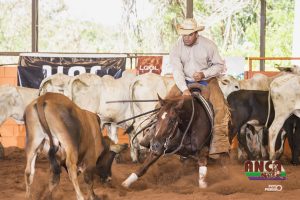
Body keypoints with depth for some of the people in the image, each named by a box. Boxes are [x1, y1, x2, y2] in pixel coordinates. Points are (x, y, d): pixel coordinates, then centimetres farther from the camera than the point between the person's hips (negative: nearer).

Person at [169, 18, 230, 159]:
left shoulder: (208, 45, -10)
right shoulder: (177, 48, -8)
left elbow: (219, 65, -3)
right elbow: (177, 70, -16)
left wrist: (204, 74, -20)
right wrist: (184, 90, -30)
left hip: (206, 81, -2)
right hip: (184, 81, 2)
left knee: (220, 108, -23)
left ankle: (218, 146, -19)